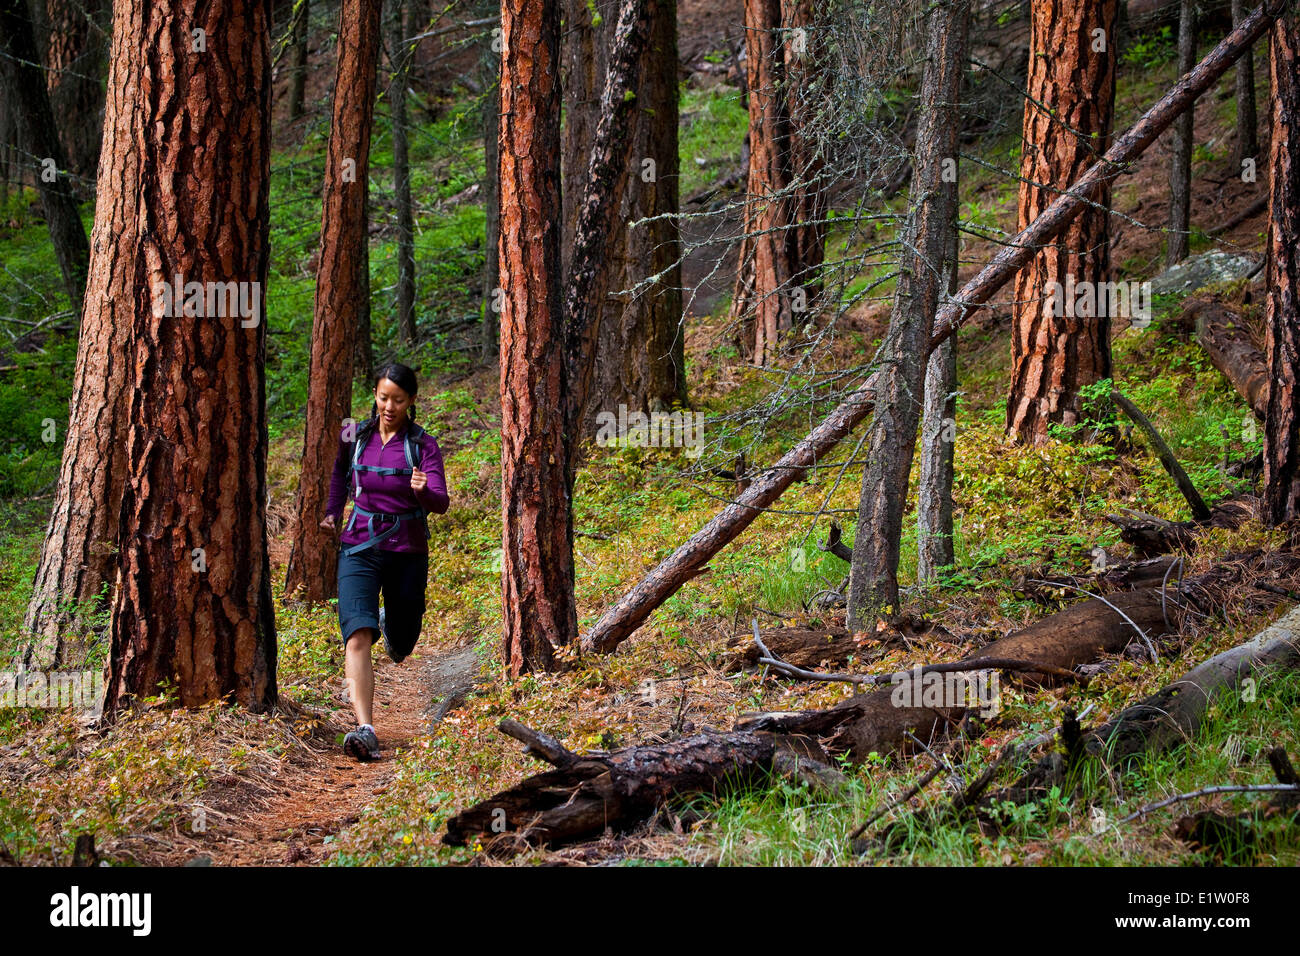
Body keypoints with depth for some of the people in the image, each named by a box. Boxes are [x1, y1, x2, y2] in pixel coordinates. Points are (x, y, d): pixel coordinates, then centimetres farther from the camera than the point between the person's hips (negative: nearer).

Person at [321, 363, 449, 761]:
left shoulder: (423, 446, -4)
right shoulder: (354, 436, 4)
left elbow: (441, 503, -15)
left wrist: (424, 491, -36)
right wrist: (332, 511, 13)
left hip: (408, 553, 0)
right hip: (360, 548, 0)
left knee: (400, 647, 15)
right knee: (358, 637, -23)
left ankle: (392, 623, 54)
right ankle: (365, 731, -32)